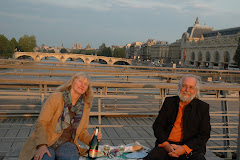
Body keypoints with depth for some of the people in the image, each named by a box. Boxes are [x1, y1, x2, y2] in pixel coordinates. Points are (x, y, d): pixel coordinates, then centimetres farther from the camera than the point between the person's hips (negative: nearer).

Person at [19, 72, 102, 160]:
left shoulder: (85, 107, 7)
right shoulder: (55, 98, -5)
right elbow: (41, 123, -11)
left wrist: (90, 139, -4)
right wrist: (42, 145, -24)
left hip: (66, 144, 3)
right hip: (45, 143, -2)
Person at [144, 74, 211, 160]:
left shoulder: (203, 107, 6)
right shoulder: (169, 102, 12)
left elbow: (204, 135, 1)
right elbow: (157, 126, 10)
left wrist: (184, 148, -13)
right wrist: (165, 144, -9)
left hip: (191, 147, 0)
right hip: (167, 145, 1)